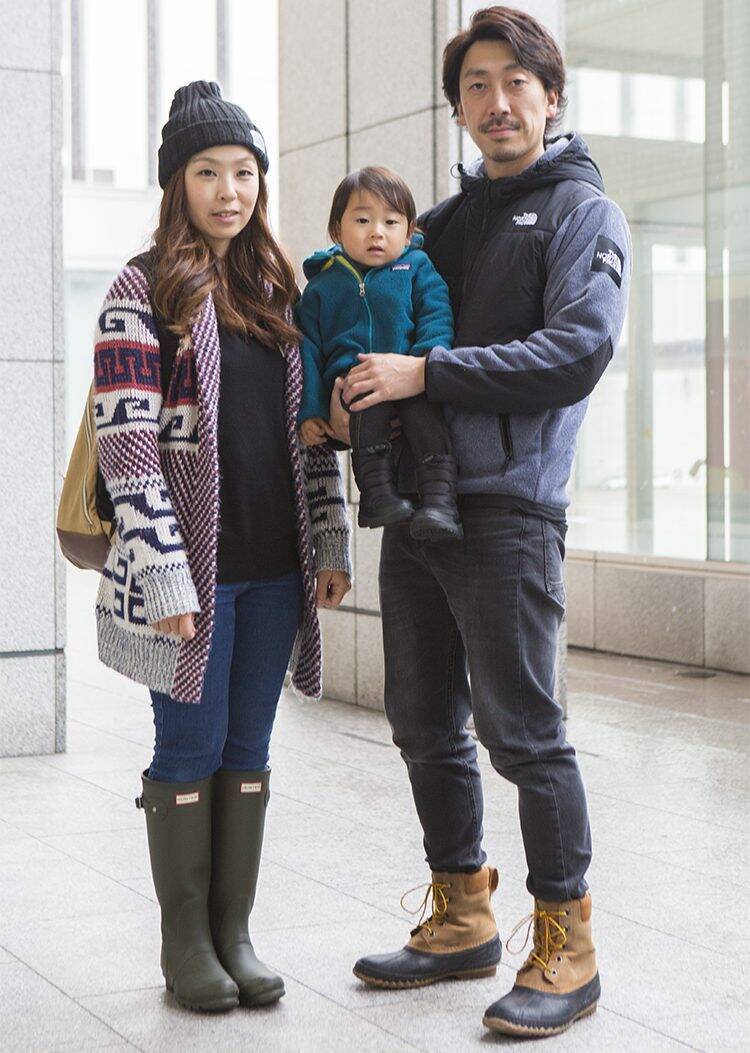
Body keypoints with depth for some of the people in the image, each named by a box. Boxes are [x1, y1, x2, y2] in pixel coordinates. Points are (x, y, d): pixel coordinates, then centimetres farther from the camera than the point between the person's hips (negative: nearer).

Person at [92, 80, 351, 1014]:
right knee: (190, 748, 3)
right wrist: (166, 575, -17)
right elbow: (126, 444, -12)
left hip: (274, 568, 5)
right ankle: (184, 943, 16)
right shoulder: (143, 290, -5)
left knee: (247, 750, 10)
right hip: (191, 565, -5)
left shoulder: (274, 291, 13)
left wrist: (331, 544, 8)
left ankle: (233, 934, 20)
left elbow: (310, 429, 14)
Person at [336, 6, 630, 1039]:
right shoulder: (443, 222, 19)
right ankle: (461, 922, 25)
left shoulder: (583, 213, 0)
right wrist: (343, 400, 5)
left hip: (507, 509, -7)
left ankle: (566, 947, 6)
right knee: (425, 724, 11)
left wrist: (425, 373, -18)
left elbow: (578, 350, -15)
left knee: (521, 729, -6)